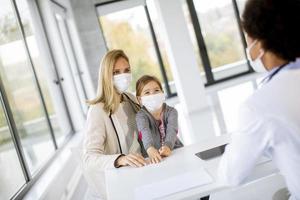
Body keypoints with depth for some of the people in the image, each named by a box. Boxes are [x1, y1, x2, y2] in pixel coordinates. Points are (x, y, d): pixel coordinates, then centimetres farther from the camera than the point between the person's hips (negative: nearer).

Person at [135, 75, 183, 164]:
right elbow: (145, 132, -27)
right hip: (155, 157, 0)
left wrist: (167, 146, -41)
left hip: (175, 150, 1)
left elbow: (172, 131, -21)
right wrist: (150, 148, -46)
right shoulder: (141, 115, -8)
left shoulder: (171, 111, -4)